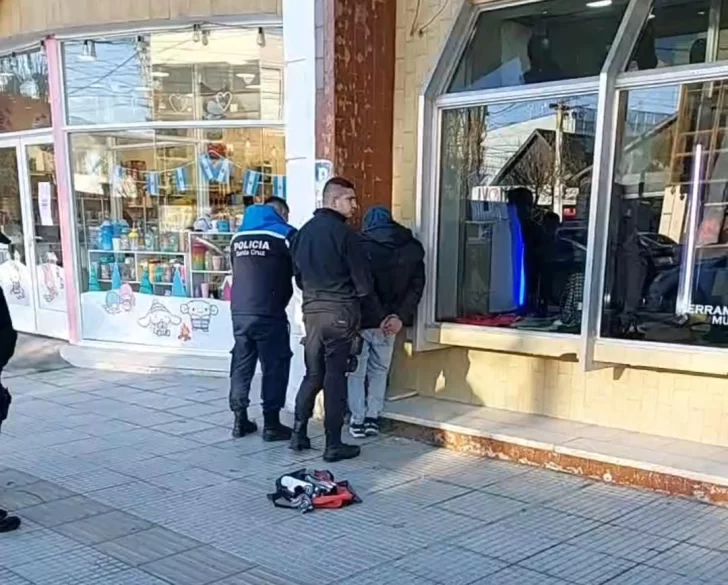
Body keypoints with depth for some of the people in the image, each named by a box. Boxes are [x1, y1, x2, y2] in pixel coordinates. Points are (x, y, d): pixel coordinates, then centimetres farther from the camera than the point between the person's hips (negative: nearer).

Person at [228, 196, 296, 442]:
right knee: (275, 366, 4)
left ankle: (240, 420, 18)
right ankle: (271, 424, 7)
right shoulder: (284, 234, -4)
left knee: (241, 364, 13)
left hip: (239, 311, 5)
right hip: (269, 313, -5)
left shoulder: (239, 236, 12)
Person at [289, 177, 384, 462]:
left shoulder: (304, 231, 8)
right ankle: (333, 444, 7)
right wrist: (358, 294, 10)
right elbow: (363, 281, -11)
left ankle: (299, 433, 19)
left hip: (311, 310, 6)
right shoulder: (344, 233, -13)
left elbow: (298, 275, 13)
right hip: (340, 313, -6)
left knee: (312, 374, 16)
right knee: (335, 377, 0)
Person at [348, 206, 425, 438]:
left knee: (356, 371, 8)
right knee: (379, 370, 16)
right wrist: (401, 316, -5)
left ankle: (358, 420, 10)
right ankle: (372, 418, 14)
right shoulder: (412, 248, 4)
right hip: (388, 321, 3)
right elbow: (416, 286, -1)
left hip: (361, 319, -3)